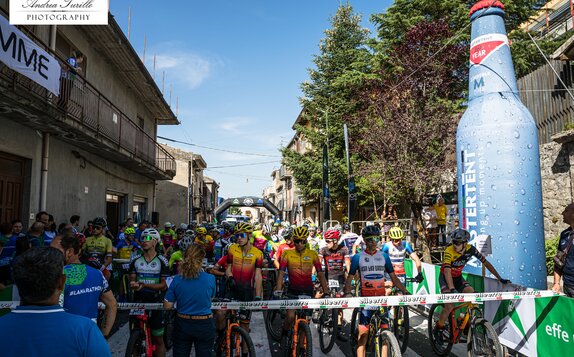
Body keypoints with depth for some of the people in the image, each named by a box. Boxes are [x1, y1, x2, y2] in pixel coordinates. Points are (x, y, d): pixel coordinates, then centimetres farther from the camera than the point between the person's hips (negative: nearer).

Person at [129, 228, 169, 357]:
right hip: (138, 301, 2)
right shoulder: (135, 260, 5)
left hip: (155, 302, -2)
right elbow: (132, 280, 5)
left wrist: (144, 284, -20)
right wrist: (133, 284, -20)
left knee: (158, 339, 4)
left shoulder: (161, 261, -4)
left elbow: (164, 285, -6)